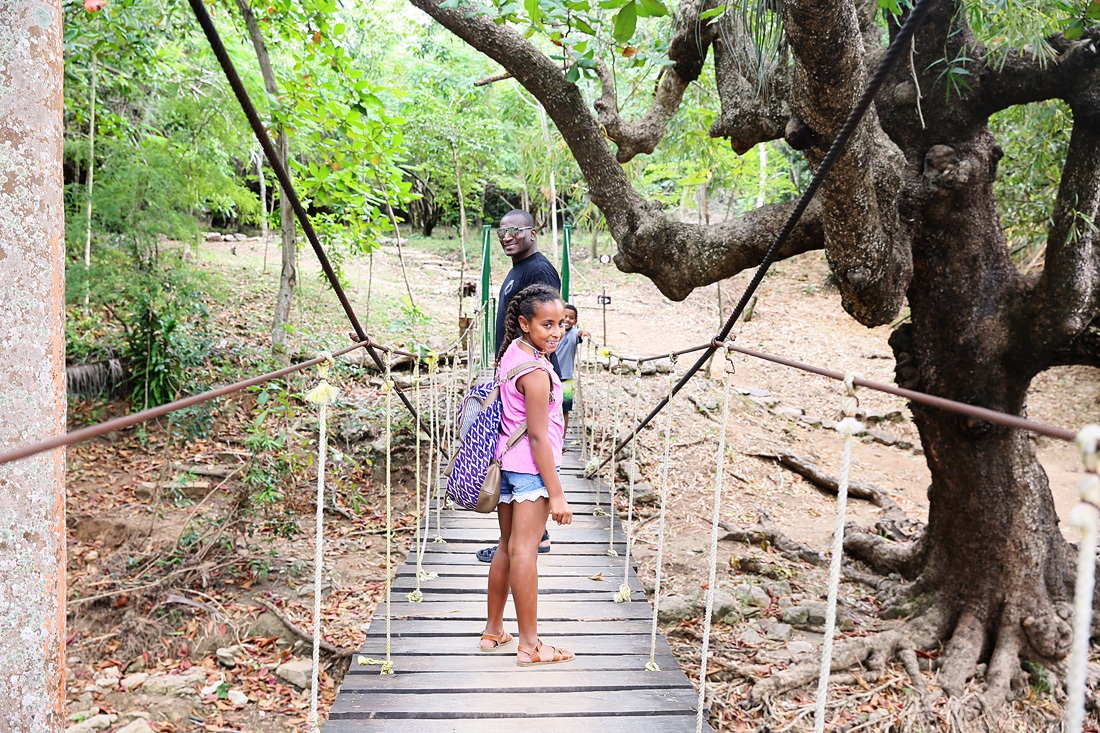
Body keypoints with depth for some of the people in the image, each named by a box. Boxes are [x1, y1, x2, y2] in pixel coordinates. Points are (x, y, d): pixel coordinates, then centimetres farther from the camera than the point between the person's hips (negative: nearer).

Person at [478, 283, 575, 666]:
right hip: (531, 467, -9)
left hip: (506, 462, 9)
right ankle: (529, 645, 10)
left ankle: (493, 630, 28)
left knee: (507, 548, 17)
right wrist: (556, 493, -17)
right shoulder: (536, 372, -20)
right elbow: (539, 436, -20)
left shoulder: (511, 353, 5)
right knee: (524, 552, -1)